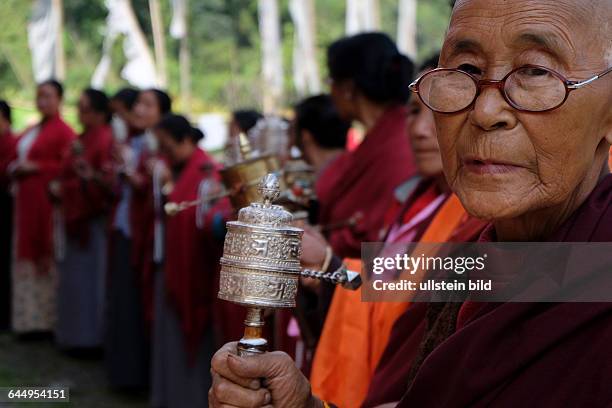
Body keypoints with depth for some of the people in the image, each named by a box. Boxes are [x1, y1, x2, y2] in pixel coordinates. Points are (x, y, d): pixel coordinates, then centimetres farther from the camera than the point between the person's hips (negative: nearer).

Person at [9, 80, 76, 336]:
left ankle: (49, 319, 0)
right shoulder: (31, 131, 18)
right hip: (27, 200, 8)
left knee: (46, 257, -6)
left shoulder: (63, 131, -8)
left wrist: (36, 167, -16)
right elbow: (19, 157, 26)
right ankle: (31, 318, 13)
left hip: (47, 201, -8)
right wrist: (16, 169, 4)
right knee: (27, 256, 8)